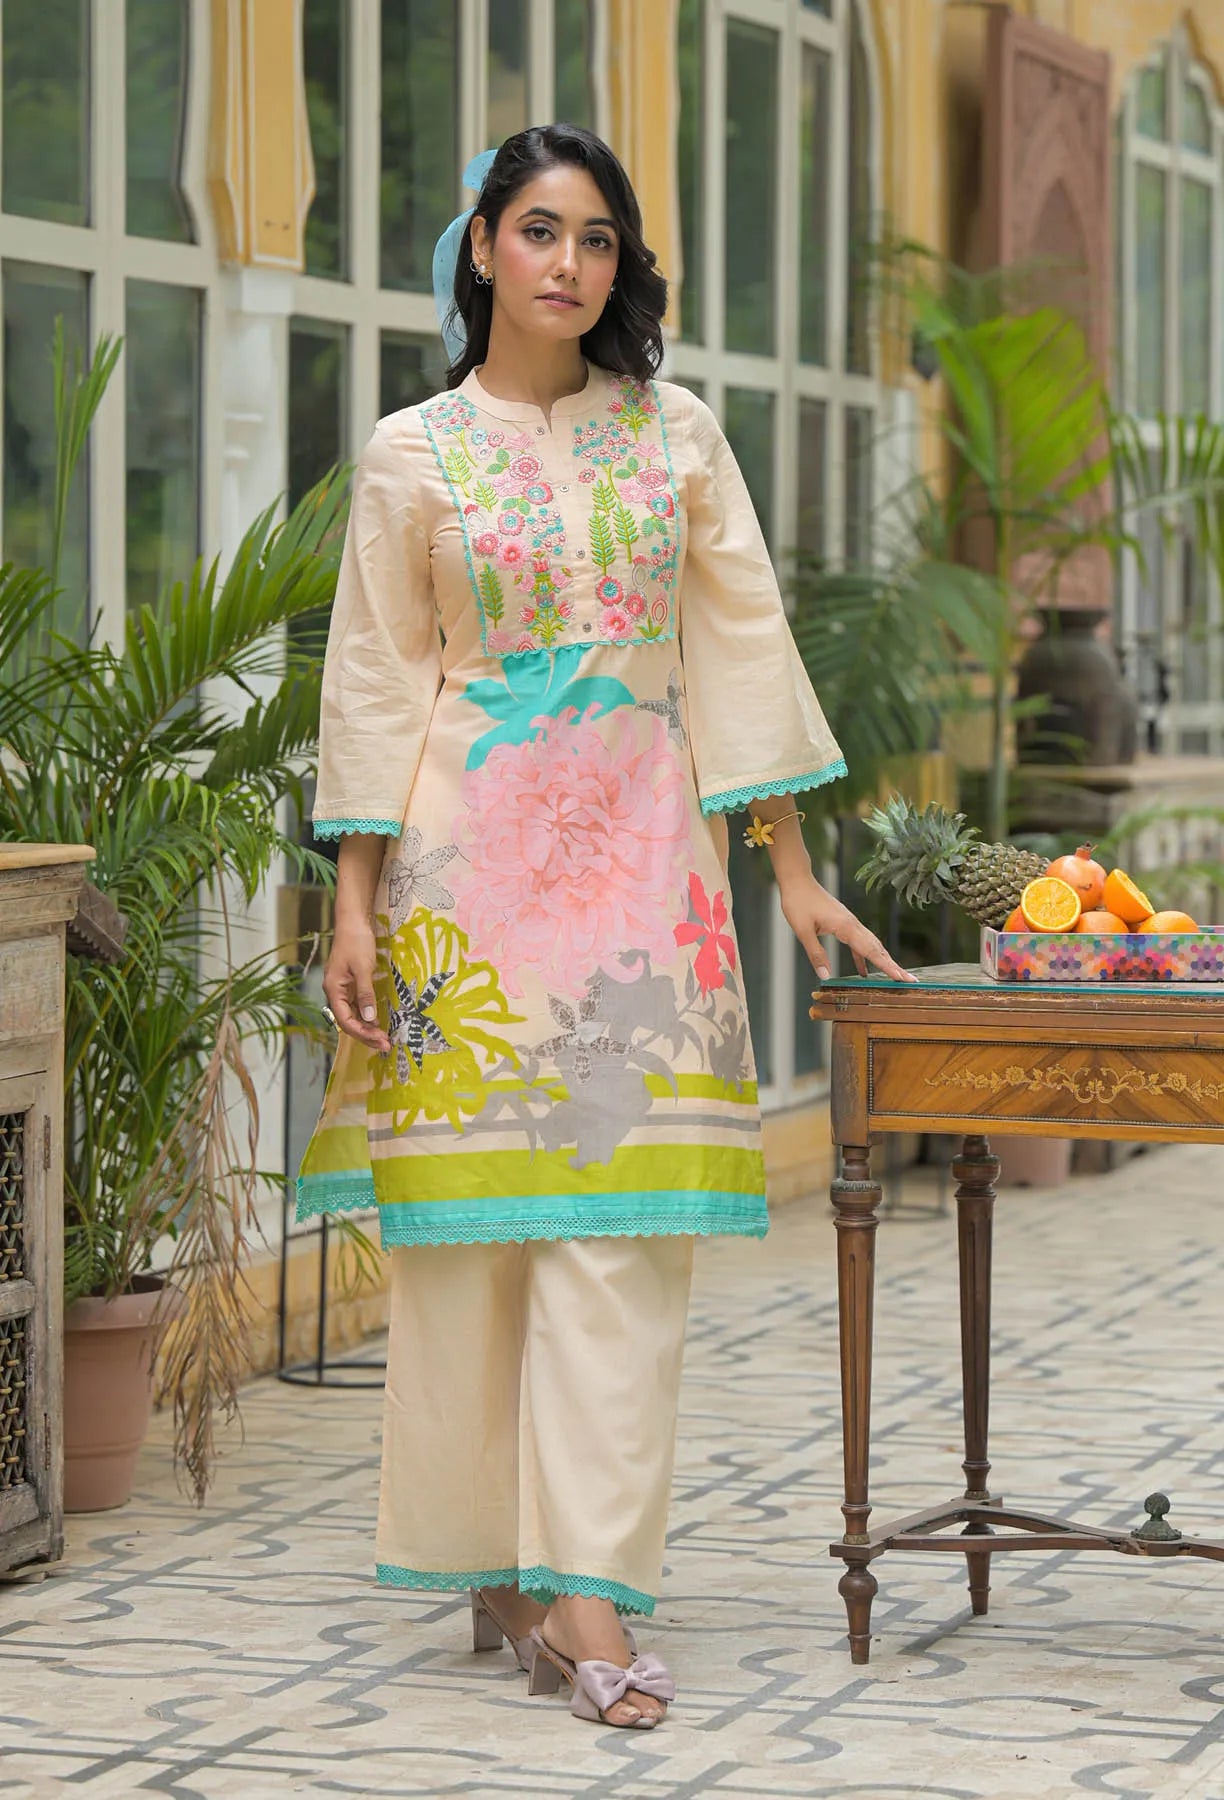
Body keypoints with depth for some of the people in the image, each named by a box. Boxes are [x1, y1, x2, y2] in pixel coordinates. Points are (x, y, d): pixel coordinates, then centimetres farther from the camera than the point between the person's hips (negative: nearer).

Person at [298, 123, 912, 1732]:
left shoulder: (675, 434, 8)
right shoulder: (414, 453, 4)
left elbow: (744, 642, 8)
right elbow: (376, 682, 3)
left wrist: (795, 869, 5)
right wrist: (357, 903, -3)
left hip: (641, 850, 1)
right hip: (470, 848, -1)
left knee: (621, 1219, -6)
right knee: (472, 1208, 1)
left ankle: (582, 1587, -7)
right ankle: (490, 1556, 14)